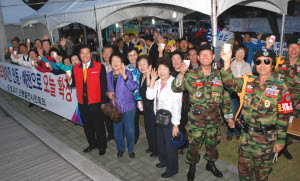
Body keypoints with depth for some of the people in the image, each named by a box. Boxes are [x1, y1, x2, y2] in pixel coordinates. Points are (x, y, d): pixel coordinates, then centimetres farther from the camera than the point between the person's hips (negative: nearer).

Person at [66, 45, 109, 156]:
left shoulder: (99, 67, -8)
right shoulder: (75, 68, 5)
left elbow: (103, 85, -9)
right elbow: (74, 84, 9)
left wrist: (104, 101, -11)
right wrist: (69, 80, -14)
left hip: (95, 102, -4)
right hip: (82, 102, 5)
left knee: (98, 125, 8)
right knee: (87, 125, 17)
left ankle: (102, 146, 28)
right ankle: (92, 144, 38)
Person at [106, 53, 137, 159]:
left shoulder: (127, 73, -9)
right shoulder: (109, 75, 6)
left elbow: (133, 87, -25)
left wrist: (124, 75, -31)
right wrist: (108, 93, -5)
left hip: (128, 107, -4)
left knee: (129, 130, 2)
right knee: (117, 130, 13)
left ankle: (131, 150, 27)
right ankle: (120, 148, 37)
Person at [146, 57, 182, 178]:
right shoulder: (157, 82, 2)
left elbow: (177, 105, -19)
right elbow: (149, 96, -8)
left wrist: (176, 124, -18)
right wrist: (152, 80, -13)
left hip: (170, 120, -6)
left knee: (171, 145, 7)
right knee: (160, 142, 22)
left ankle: (172, 168, 28)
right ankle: (164, 160, 46)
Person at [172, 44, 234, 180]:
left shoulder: (219, 75, 0)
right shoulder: (191, 75, -6)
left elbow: (225, 97, 6)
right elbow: (176, 88, -15)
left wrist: (229, 116, 7)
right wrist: (181, 74, -31)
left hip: (214, 118, 3)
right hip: (196, 118, -2)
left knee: (212, 143, 18)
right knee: (194, 143, 10)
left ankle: (211, 164, 44)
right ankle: (192, 167, 34)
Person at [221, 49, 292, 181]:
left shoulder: (280, 88, -10)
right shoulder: (248, 82, 0)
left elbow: (283, 117, -7)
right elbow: (230, 83, -17)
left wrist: (280, 141, -6)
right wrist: (227, 61, -29)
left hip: (266, 138, -3)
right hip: (246, 134, 3)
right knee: (244, 169, 18)